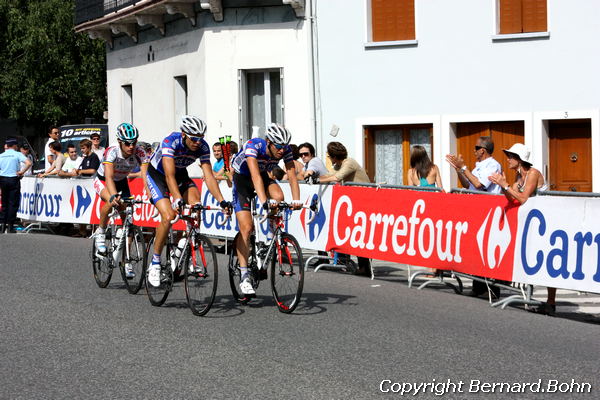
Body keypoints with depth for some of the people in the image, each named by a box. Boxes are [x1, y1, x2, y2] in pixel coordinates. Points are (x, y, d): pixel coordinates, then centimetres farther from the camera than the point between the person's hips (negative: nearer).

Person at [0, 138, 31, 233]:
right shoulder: (17, 154, -4)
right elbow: (28, 163, -17)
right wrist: (21, 172, -7)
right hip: (14, 179, -4)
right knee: (13, 203, 0)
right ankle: (9, 226, -2)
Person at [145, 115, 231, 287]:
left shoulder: (202, 146, -21)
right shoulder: (171, 142, -34)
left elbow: (209, 175, -23)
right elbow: (169, 176, -41)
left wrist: (221, 201, -35)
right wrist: (178, 199, -54)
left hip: (180, 173, 5)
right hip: (157, 174, -4)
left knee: (196, 204, -23)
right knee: (168, 216, -23)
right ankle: (155, 263, -10)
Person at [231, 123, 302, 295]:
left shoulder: (286, 151, -20)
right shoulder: (253, 146, -33)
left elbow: (292, 176, -27)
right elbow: (255, 175, -45)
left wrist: (296, 200, -43)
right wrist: (264, 201, -57)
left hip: (263, 176, 4)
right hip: (242, 178, -4)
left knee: (278, 197, -30)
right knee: (246, 227, -15)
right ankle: (244, 276, -12)